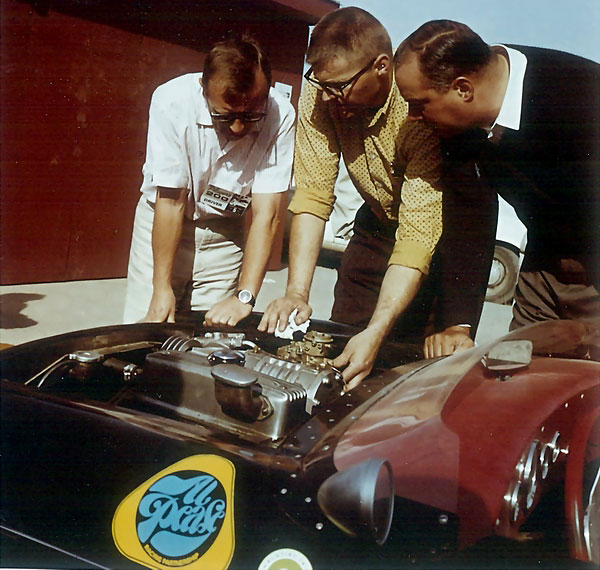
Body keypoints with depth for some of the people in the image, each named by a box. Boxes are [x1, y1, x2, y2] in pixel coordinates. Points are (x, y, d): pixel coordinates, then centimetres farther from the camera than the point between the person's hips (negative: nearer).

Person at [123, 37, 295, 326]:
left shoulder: (281, 116, -23)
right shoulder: (173, 101, -25)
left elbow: (266, 214, -23)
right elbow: (171, 202, -22)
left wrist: (244, 297, -31)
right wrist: (161, 288, -20)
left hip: (224, 231, 1)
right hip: (162, 223, -1)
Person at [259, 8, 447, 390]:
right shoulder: (321, 94, -21)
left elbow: (418, 235, -38)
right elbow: (313, 195, -21)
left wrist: (376, 333, -47)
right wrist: (297, 292, -30)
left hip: (443, 222, -4)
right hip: (379, 219, 5)